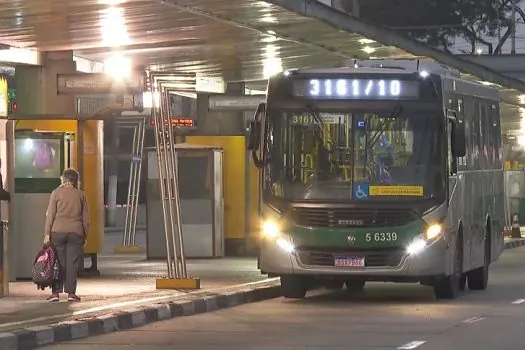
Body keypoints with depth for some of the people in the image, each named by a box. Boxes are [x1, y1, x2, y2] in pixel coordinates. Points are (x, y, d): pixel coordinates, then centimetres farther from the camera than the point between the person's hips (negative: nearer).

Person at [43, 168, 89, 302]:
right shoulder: (81, 194, 7)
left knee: (58, 262, 2)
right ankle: (71, 292, 0)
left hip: (58, 231, -1)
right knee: (72, 263, 2)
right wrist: (85, 235, 15)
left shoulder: (57, 193, 2)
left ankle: (56, 292, -2)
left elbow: (50, 214, -1)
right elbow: (85, 217, 8)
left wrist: (47, 233, 0)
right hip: (76, 233, 1)